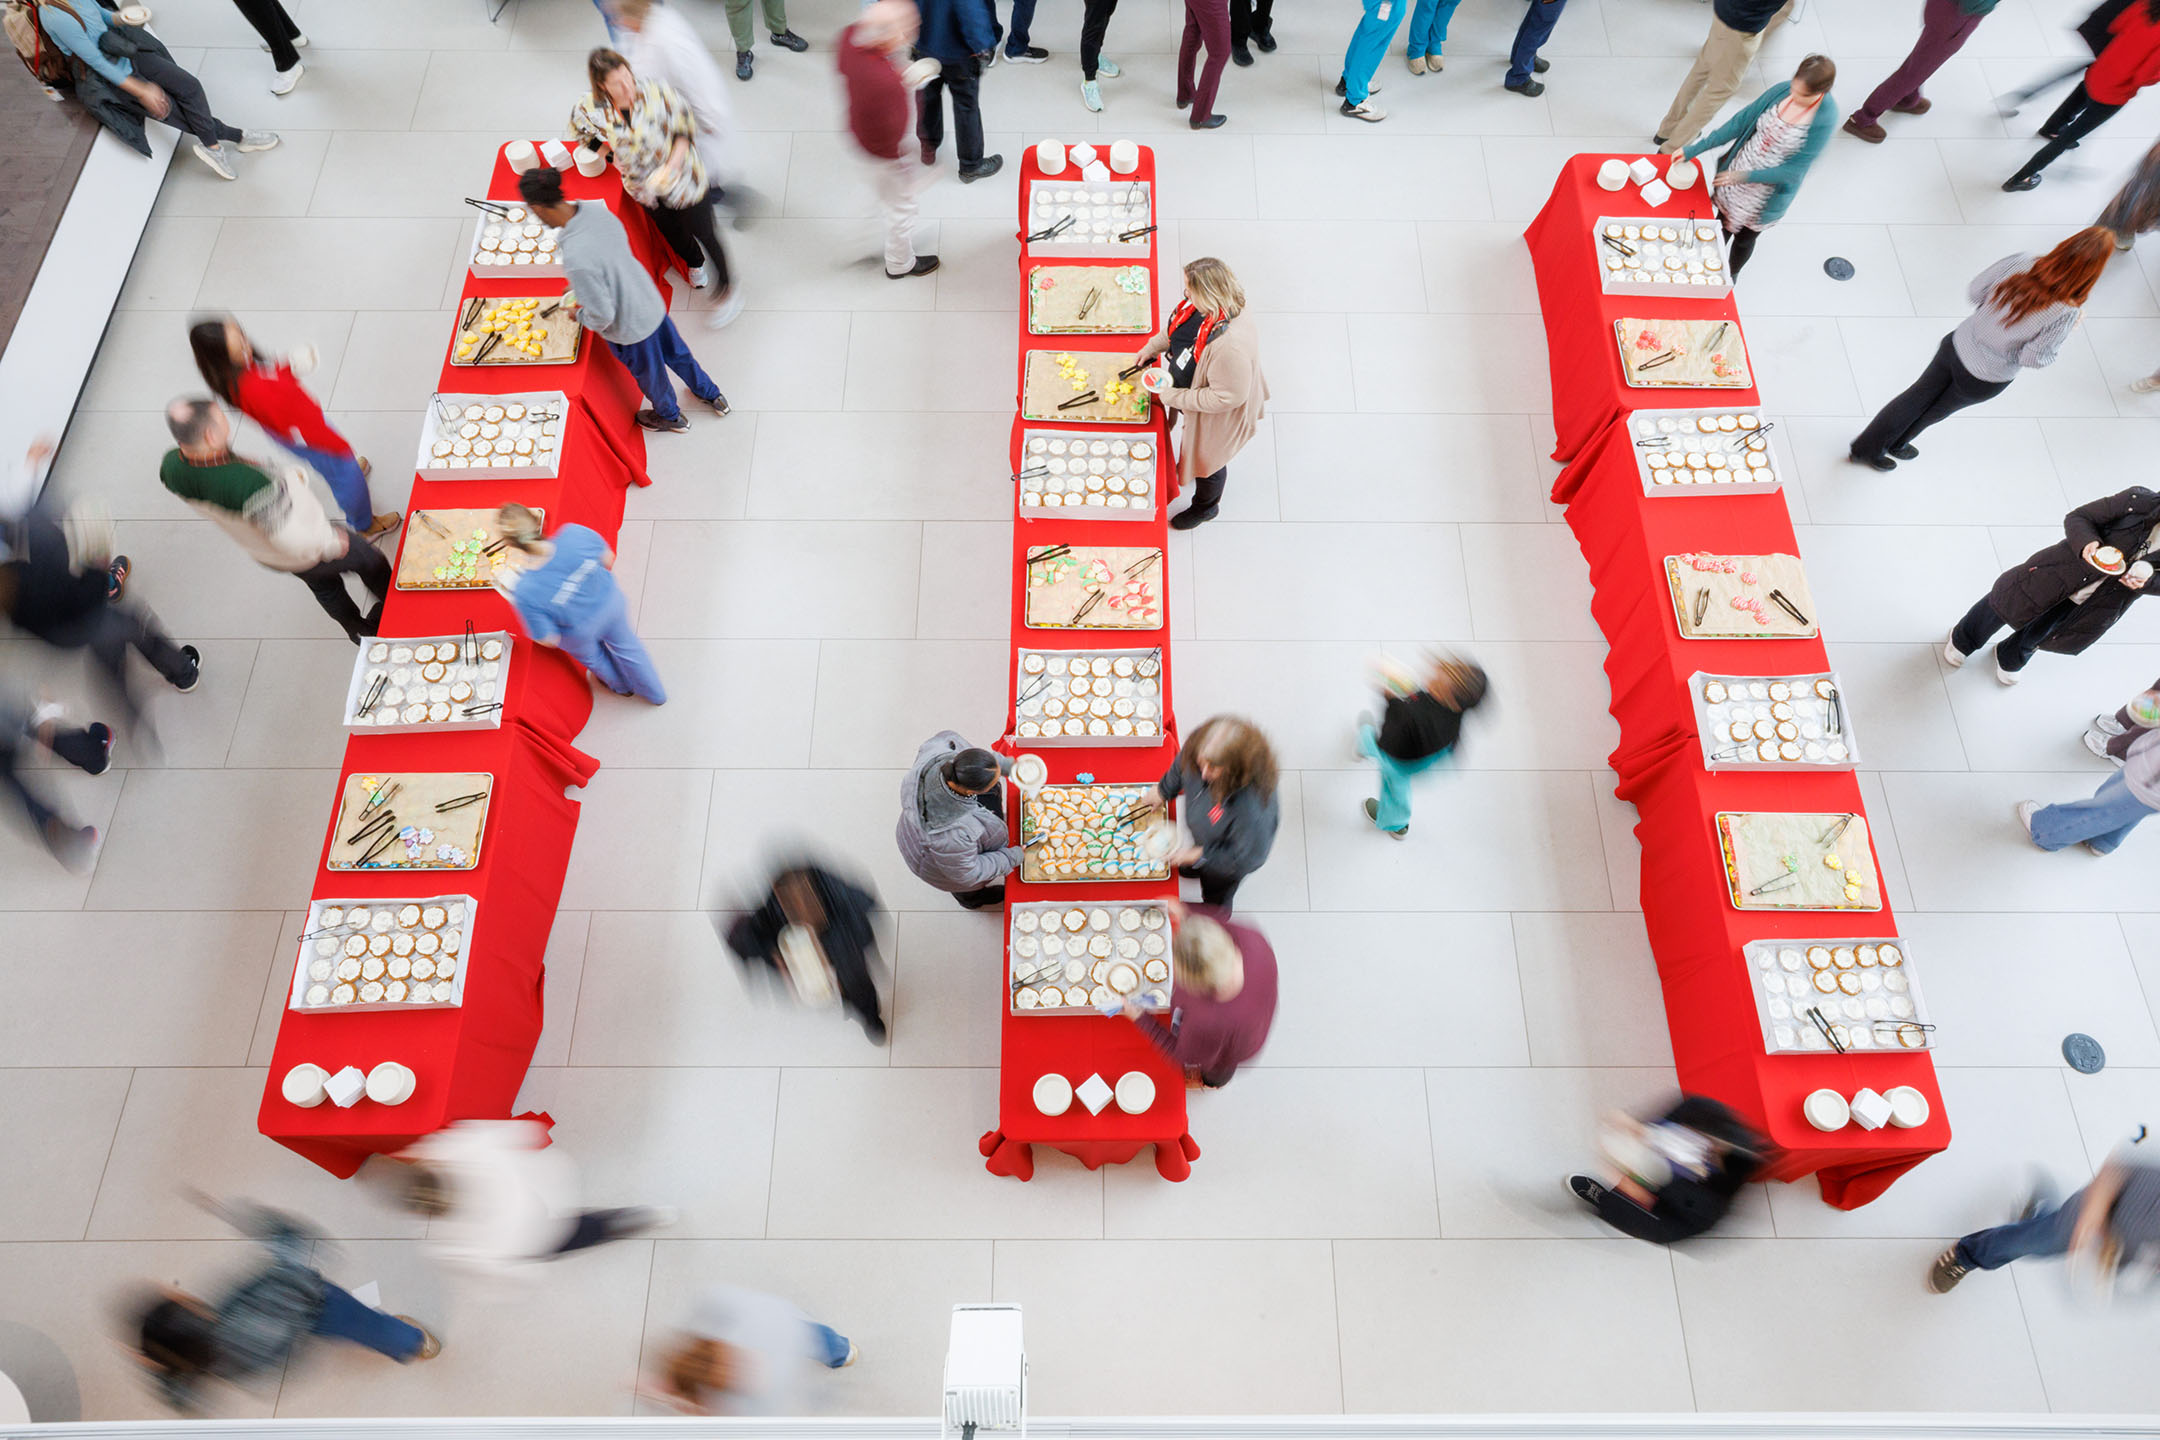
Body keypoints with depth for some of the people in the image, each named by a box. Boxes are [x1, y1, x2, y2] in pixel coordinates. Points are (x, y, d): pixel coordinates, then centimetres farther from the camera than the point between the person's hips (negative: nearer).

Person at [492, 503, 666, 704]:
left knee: (591, 657, 36)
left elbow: (550, 640, -21)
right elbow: (608, 560, -13)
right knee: (625, 646, 33)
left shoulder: (525, 593, -38)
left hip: (579, 632, -2)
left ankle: (622, 685, 68)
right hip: (611, 602, 2)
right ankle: (655, 694, 58)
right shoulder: (576, 533, -34)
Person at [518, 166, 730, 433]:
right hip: (651, 302, 6)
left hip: (630, 328, -6)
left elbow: (602, 316, -30)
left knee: (650, 375, 25)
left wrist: (578, 314, -7)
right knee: (675, 352, 31)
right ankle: (711, 395, 54)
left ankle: (670, 416, 53)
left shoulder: (575, 258, -39)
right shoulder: (594, 208, -16)